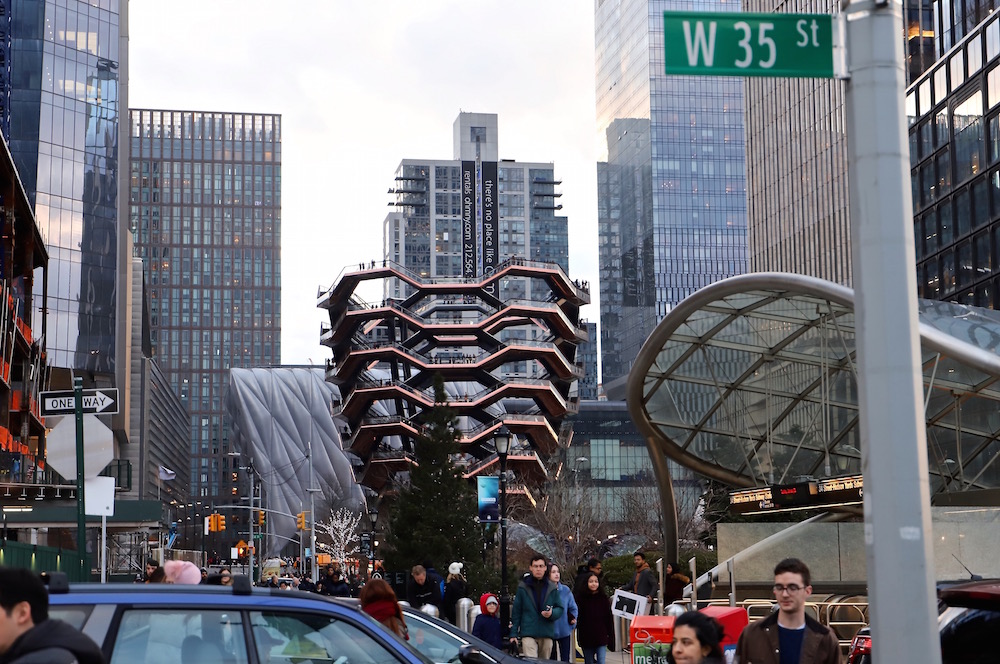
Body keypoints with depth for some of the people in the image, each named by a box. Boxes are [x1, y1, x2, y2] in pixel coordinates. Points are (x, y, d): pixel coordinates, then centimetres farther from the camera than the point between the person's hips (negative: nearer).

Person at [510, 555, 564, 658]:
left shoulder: (552, 588, 8)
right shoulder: (523, 587, 2)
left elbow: (560, 608, 11)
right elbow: (516, 611, 4)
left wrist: (552, 613, -13)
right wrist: (513, 633, 2)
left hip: (547, 634, 3)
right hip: (528, 633, -3)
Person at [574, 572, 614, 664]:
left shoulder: (604, 598, 0)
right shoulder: (581, 598, -1)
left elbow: (609, 618, 2)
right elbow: (578, 618, 0)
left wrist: (610, 637, -2)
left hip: (601, 637, -1)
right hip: (586, 638, 1)